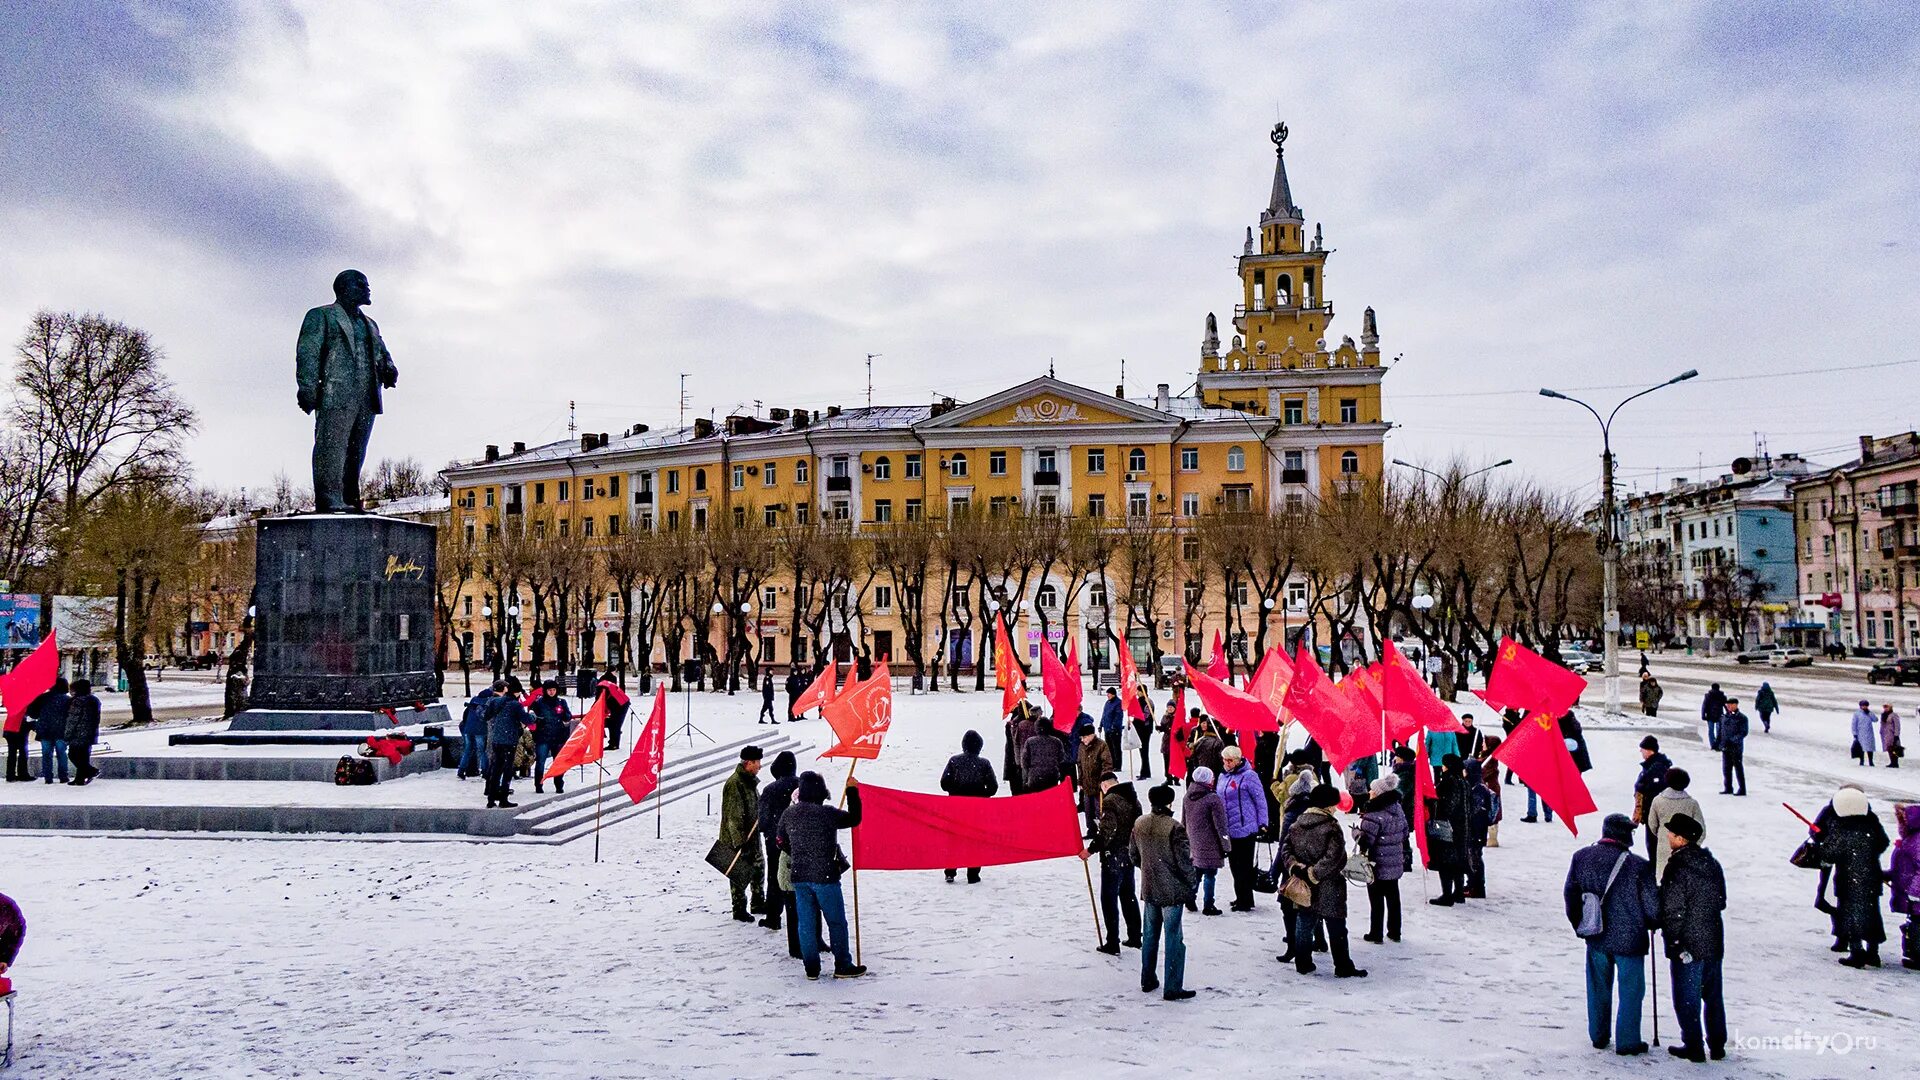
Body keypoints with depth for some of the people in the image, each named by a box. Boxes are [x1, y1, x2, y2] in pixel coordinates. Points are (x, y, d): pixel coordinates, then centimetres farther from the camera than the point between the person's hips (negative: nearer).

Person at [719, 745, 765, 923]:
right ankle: (739, 910, 11)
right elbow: (733, 817, -23)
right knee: (740, 874, 0)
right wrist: (740, 841, -23)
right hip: (737, 838, -9)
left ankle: (758, 903, 33)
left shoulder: (750, 780, 8)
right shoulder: (735, 783, -22)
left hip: (751, 836, 9)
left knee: (757, 868, 18)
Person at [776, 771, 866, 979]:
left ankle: (811, 968, 15)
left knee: (806, 923, 12)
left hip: (799, 876, 5)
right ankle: (842, 966, 13)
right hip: (824, 876, -5)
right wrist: (852, 791, 3)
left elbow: (780, 841, 13)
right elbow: (854, 819, -5)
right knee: (836, 922, 8)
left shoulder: (789, 813, 1)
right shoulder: (827, 813, -17)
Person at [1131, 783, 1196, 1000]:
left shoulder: (1139, 824, 0)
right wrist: (1191, 888, -1)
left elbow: (1133, 855, 11)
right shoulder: (1174, 828, -18)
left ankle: (1147, 981, 28)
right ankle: (1172, 988, 4)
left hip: (1149, 889, 6)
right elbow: (1183, 862, -14)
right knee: (1173, 938, 1)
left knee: (1150, 935, 18)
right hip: (1172, 891, -6)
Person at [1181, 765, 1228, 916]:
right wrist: (1225, 845, -7)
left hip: (1193, 843, 6)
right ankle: (1208, 906, 7)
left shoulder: (1188, 797, 3)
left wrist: (1186, 840, 24)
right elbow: (1220, 824, -14)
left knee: (1196, 871, 19)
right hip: (1209, 845, -6)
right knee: (1209, 875, 2)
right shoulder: (1213, 798, -18)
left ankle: (1190, 900, 22)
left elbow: (1183, 821, 14)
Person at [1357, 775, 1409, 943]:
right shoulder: (1398, 810, 1)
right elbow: (1405, 832, 12)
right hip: (1396, 863, 7)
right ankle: (1394, 932, 27)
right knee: (1393, 898, 18)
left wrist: (1356, 831, -6)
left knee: (1376, 900, 5)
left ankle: (1376, 934, 13)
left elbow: (1365, 840, -25)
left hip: (1378, 866, -7)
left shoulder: (1374, 816, -25)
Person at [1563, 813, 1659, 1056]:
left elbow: (1570, 893, 4)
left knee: (1598, 988, 18)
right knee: (1631, 990, 11)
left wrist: (1579, 925, 18)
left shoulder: (1581, 857, -6)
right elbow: (1653, 906, -12)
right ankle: (1627, 1042, 18)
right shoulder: (1638, 866, -20)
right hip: (1629, 940, -4)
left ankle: (1598, 1036, 29)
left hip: (1596, 938, 4)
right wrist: (1652, 924, 12)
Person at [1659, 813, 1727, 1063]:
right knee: (1713, 995, 17)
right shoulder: (1712, 863, 3)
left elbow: (1673, 911, -20)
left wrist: (1673, 941, -10)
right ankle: (1717, 1046, 25)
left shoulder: (1677, 868, -20)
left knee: (1687, 998, 6)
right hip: (1714, 941, 7)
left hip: (1688, 944, -7)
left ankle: (1693, 1047, 13)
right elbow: (1722, 901, 12)